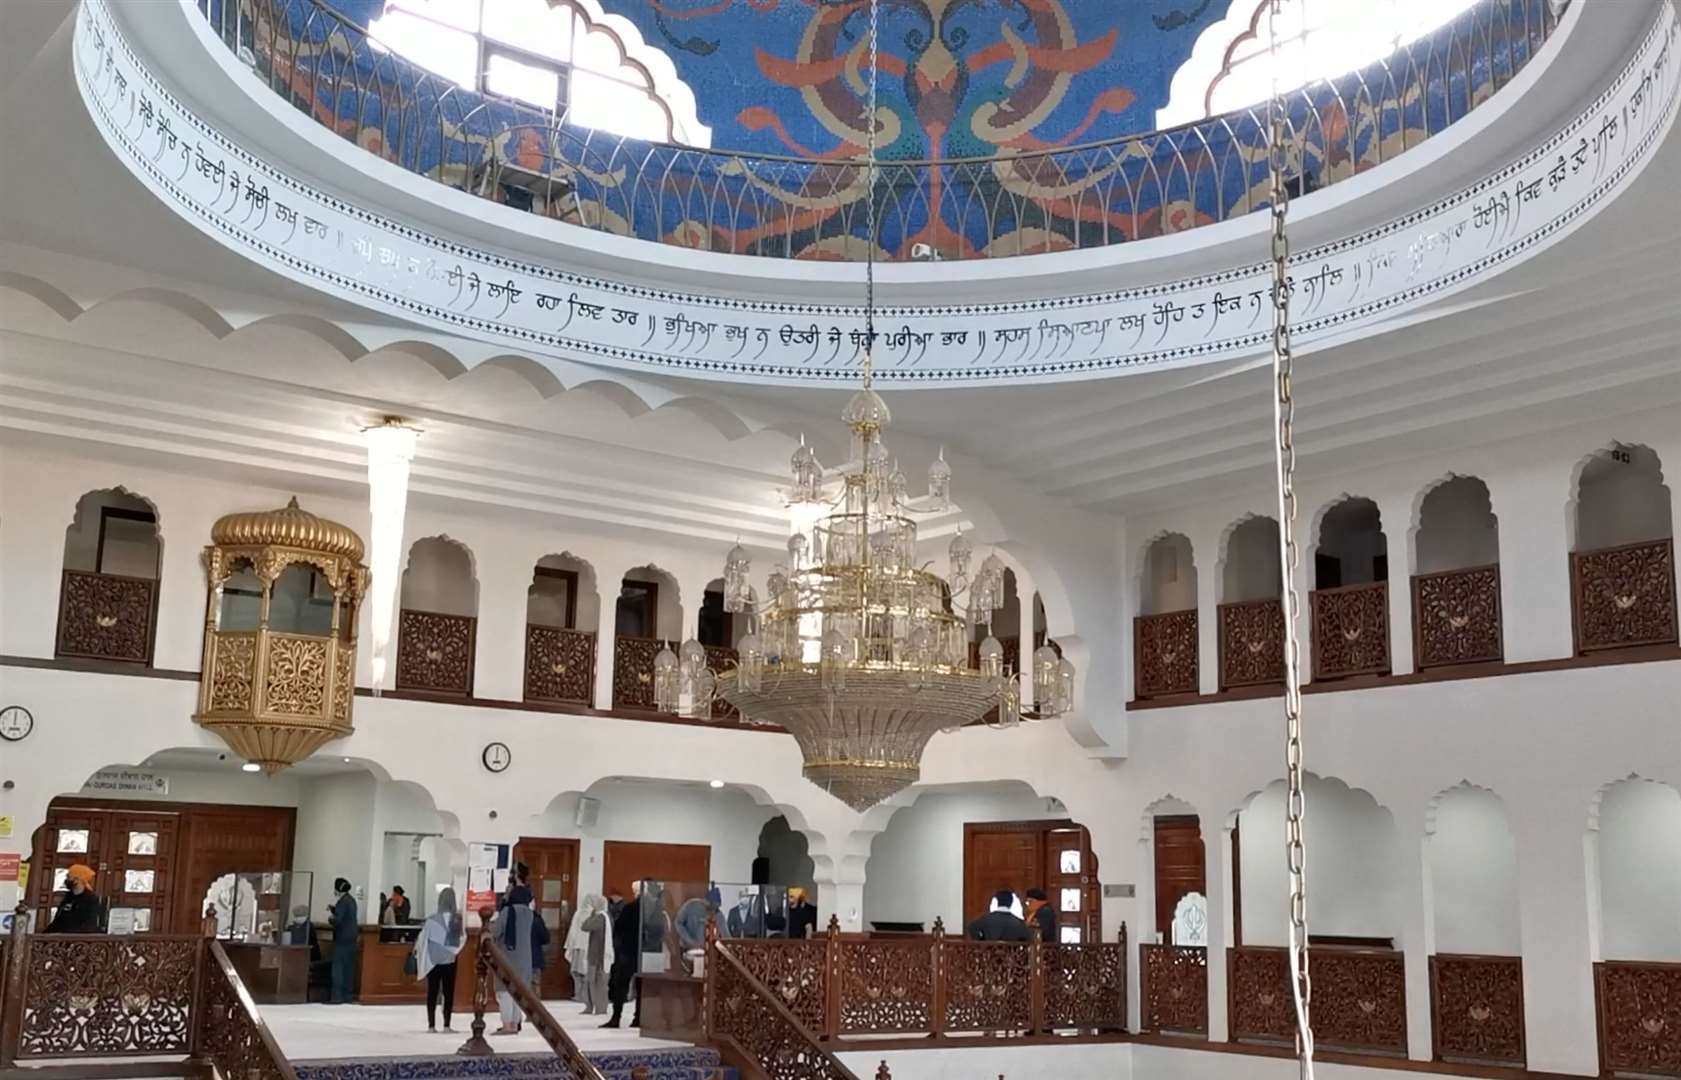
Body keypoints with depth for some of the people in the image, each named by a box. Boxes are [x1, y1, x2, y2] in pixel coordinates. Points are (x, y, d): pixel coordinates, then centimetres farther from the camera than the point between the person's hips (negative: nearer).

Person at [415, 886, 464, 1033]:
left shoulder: (432, 919, -9)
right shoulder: (456, 919, -10)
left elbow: (423, 937, -4)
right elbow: (462, 937, -2)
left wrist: (417, 949, 15)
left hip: (433, 959, 1)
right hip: (449, 959, 0)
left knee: (432, 991, 7)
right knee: (448, 991, 6)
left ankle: (431, 1024, 5)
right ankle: (446, 1024, 2)